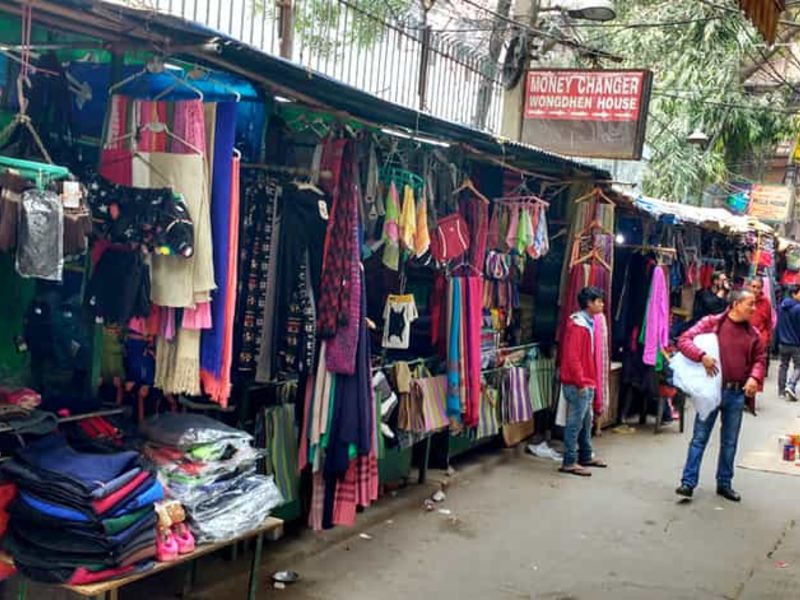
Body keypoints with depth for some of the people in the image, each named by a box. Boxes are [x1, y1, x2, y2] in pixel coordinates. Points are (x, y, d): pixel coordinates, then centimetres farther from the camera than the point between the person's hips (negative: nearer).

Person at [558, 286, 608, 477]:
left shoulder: (588, 323, 13)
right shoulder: (578, 325, -18)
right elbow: (572, 357, -22)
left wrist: (590, 381, 18)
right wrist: (580, 382, -20)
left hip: (587, 382, 10)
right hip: (577, 384, -10)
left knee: (586, 421, 17)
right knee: (575, 422, -5)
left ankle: (586, 456, 28)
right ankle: (569, 462, 1)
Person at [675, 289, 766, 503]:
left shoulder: (752, 333, 5)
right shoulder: (711, 323, -8)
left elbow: (760, 359, 13)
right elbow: (684, 340, -12)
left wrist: (755, 377, -7)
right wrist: (702, 356, -27)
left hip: (737, 394, 4)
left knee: (730, 442, 13)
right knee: (699, 437, 1)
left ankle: (724, 483, 25)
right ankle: (688, 482, 4)